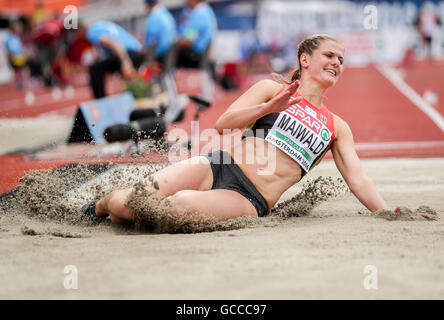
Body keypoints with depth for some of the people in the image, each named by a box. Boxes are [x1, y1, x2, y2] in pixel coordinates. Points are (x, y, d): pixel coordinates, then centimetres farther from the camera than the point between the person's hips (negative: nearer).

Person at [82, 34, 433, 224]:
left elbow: (358, 180, 14)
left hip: (250, 200, 0)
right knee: (122, 204, -19)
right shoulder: (271, 89, 12)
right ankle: (101, 205, 19)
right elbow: (223, 123, 3)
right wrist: (269, 108, -11)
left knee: (176, 206, -34)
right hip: (217, 168, 0)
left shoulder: (337, 128, 20)